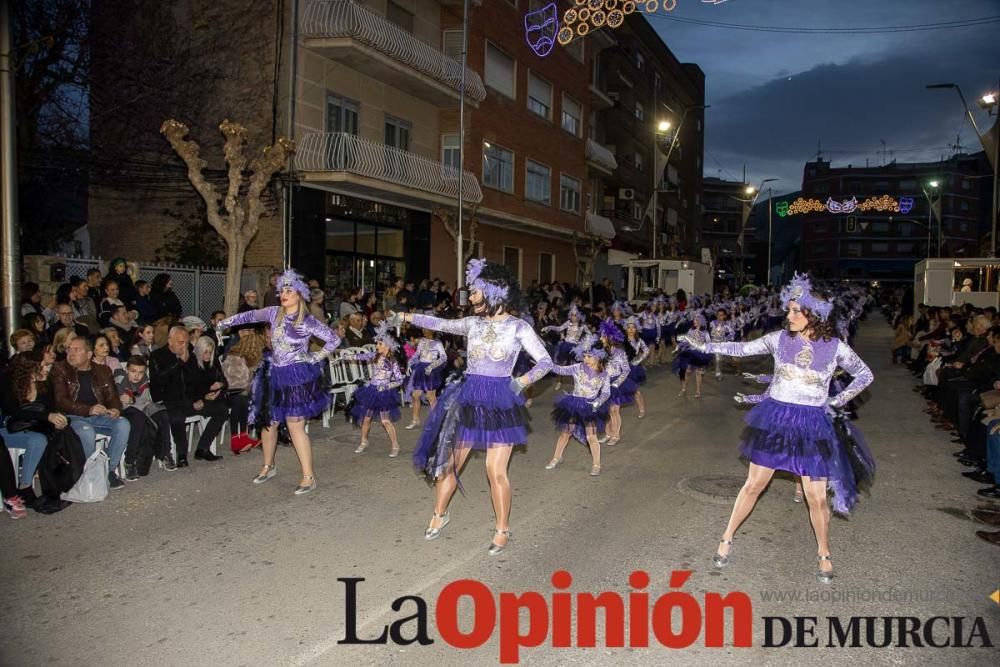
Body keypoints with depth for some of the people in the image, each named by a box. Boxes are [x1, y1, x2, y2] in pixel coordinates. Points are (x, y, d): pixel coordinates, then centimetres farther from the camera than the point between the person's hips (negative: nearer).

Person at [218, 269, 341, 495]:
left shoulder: (307, 321, -11)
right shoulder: (274, 313, 3)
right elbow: (250, 316, 20)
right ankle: (268, 466, 35)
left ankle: (309, 476, -3)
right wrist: (225, 322, 26)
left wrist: (316, 358, -5)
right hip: (274, 375, 6)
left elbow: (334, 339, -7)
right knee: (269, 422, 13)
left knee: (295, 425, -10)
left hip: (297, 376, -6)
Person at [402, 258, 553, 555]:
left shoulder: (518, 327, -6)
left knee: (496, 471, -3)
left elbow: (546, 361, -6)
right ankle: (439, 514, 34)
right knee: (449, 461, 10)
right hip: (468, 398, 4)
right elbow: (440, 324, 16)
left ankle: (503, 531, 16)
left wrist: (522, 381, -19)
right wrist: (406, 316, 16)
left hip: (500, 402, -4)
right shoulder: (473, 323, 6)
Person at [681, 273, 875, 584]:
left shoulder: (835, 347, -5)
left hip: (813, 425, 0)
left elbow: (865, 375, 8)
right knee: (754, 485, 7)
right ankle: (727, 538, 25)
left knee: (817, 497, 3)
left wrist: (838, 400, -1)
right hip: (776, 418, 1)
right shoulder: (779, 338, -4)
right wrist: (705, 346, -1)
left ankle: (824, 554, 28)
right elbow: (742, 349, 3)